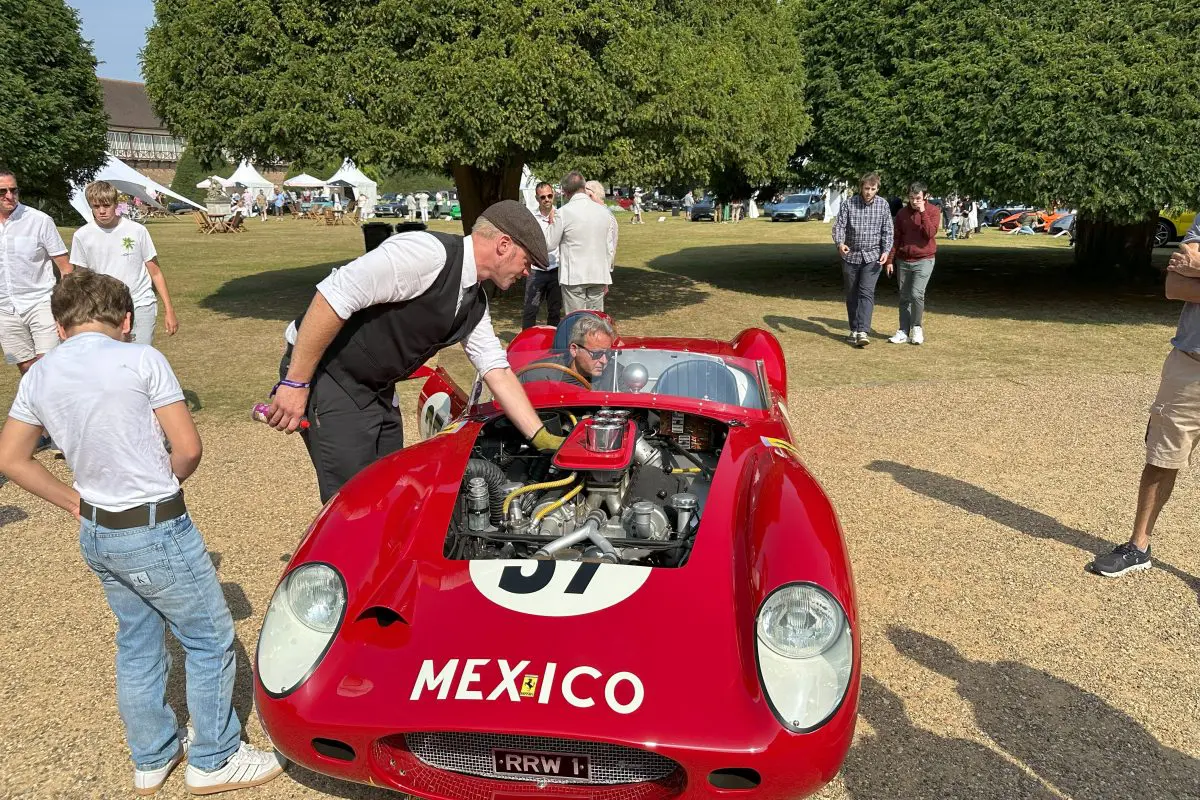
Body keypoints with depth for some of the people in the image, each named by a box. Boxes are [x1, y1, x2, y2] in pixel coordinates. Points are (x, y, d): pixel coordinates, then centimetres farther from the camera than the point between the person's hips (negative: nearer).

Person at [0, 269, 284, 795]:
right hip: (156, 533, -7)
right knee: (210, 640, 10)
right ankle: (213, 761, 23)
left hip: (95, 534, 7)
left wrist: (74, 502, 16)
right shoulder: (141, 360, -15)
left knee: (136, 643, 22)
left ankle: (151, 759, 38)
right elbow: (188, 449, -14)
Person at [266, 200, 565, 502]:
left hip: (376, 387, 9)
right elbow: (333, 296, -27)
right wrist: (295, 383, -25)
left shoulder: (475, 302, 6)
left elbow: (497, 372, 10)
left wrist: (542, 439, 4)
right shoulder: (430, 253, -24)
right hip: (329, 377, -9)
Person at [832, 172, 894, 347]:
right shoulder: (849, 204, -3)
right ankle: (854, 331, 20)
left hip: (872, 257, -1)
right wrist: (840, 243, -28)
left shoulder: (883, 206, 0)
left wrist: (886, 250, -12)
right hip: (851, 256, 1)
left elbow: (887, 231, 3)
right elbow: (839, 225, -9)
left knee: (866, 293, -13)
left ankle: (863, 332, -20)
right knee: (852, 295, 9)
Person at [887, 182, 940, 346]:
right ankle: (903, 331, 13)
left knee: (916, 294, -15)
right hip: (903, 261, 4)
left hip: (924, 260, -4)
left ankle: (917, 327, 4)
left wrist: (923, 212, -21)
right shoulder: (902, 213, 5)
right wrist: (890, 260, 6)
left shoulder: (933, 211, -4)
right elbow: (896, 238, 9)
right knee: (904, 297, 7)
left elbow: (930, 233, -18)